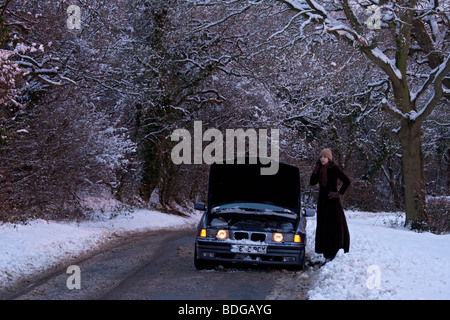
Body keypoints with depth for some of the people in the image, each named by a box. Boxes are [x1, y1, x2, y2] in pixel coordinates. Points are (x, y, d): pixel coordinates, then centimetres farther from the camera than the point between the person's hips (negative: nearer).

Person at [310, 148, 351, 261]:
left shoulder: (334, 168, -10)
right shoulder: (320, 169, 9)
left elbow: (347, 181, -16)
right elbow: (312, 182, 3)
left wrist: (340, 193, -15)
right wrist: (316, 169, -6)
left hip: (333, 201, -7)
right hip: (322, 200, 7)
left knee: (335, 225, -6)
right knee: (324, 226, 8)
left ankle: (336, 252, -4)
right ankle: (327, 253, 15)